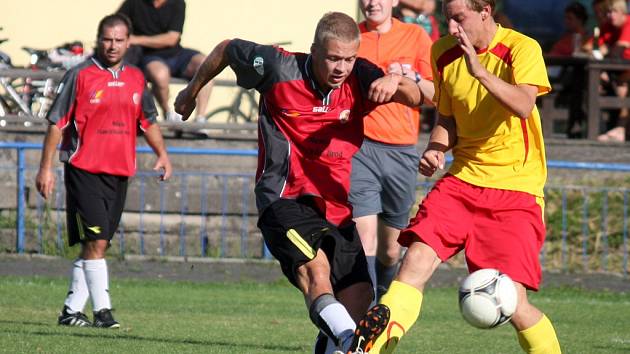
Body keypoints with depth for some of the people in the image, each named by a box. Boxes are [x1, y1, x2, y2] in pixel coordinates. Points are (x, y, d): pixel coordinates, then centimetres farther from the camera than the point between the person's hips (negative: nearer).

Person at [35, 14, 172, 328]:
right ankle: (102, 310, -12)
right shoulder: (80, 76, -6)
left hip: (119, 173, 6)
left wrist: (161, 153, 13)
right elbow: (56, 123, -4)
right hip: (84, 170, -6)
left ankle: (71, 310, 16)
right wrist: (46, 167, -7)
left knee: (96, 244, 8)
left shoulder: (136, 79, 11)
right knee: (96, 242, -13)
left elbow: (148, 120, 25)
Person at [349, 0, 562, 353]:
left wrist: (480, 72, -41)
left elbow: (523, 105, -28)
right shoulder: (444, 53, 6)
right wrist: (435, 149, -4)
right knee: (417, 257, -19)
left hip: (516, 188, -4)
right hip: (463, 178, 4)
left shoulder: (521, 49, -10)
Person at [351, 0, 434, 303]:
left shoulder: (415, 36, 6)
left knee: (390, 250, 9)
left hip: (402, 151, 2)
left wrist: (412, 78, -12)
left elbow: (436, 96, 6)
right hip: (360, 146, -2)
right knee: (365, 239, -15)